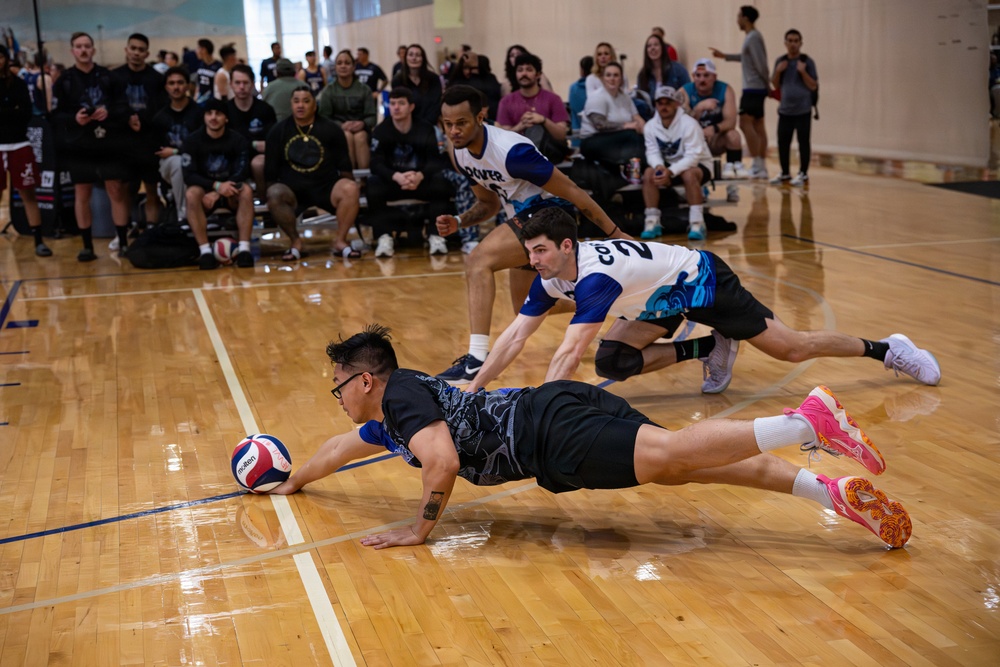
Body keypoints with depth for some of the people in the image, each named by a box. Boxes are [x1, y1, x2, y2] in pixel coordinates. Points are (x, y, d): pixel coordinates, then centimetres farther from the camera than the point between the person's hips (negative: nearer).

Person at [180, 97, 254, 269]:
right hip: (205, 192, 0)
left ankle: (244, 249, -36)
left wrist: (217, 194, -30)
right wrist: (217, 186, -31)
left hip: (230, 196, 0)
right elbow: (189, 176, -14)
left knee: (246, 190, -31)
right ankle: (205, 251, -36)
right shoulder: (192, 141, -7)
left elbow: (241, 174, -16)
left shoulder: (238, 141, -7)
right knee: (192, 193, -32)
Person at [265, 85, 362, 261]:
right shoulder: (279, 131, 5)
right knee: (274, 194, -33)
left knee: (351, 189, -31)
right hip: (291, 190, 0)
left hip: (326, 187, 0)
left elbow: (344, 167, 5)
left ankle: (340, 241, -15)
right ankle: (295, 241, -14)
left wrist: (347, 190, -5)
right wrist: (272, 192, -1)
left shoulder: (331, 129, 3)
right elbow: (270, 171, 7)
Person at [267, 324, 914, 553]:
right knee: (680, 465, -3)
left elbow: (444, 461, -18)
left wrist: (422, 527, -5)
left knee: (666, 454, -26)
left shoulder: (402, 394, -3)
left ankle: (809, 420, -31)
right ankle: (831, 491, -12)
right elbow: (339, 448, 46)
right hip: (551, 412, 8)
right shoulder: (385, 421, 28)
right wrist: (291, 484, 58)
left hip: (550, 428, -8)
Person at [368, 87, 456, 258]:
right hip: (392, 182, 0)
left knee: (441, 183, -30)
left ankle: (435, 235, -25)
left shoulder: (426, 129, -2)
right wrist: (397, 176, -35)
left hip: (421, 181, 0)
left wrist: (419, 176, -34)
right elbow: (376, 164, -14)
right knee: (373, 185, -31)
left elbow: (435, 161, -11)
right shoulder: (381, 131, -4)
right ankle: (384, 237, -30)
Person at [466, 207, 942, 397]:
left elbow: (568, 352, -47)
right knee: (610, 363, -6)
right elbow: (515, 336, -10)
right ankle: (710, 349, 8)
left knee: (790, 348, -3)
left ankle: (886, 349, 19)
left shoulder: (596, 275, -38)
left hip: (700, 280, -8)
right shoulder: (549, 279, -12)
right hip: (661, 300, 8)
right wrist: (474, 389, -16)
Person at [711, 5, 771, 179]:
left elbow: (761, 65, -18)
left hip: (753, 88, -10)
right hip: (756, 89, 10)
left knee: (745, 123, -12)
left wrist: (768, 84, -9)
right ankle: (762, 166, 11)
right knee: (758, 125, 9)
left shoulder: (753, 38, -14)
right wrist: (725, 55, 36)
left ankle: (757, 165, -14)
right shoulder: (753, 36, 16)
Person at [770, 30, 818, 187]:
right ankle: (785, 173, 18)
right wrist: (778, 72, -5)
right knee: (782, 142, 6)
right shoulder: (780, 62, 8)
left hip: (803, 110, -4)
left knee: (803, 142, -1)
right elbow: (776, 86, 11)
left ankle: (803, 174, 8)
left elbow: (813, 86, -5)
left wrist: (803, 72, -17)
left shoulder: (807, 62, -2)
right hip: (785, 110, 4)